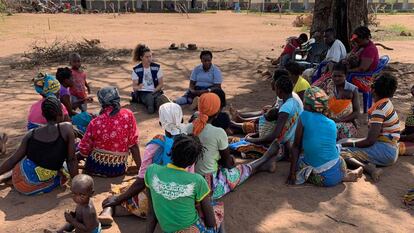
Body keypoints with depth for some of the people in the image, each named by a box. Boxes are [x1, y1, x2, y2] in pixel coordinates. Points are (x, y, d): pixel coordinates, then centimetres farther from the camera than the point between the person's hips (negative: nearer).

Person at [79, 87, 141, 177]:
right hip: (119, 170, 1)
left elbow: (84, 151, -5)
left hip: (95, 167, 0)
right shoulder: (128, 115, -12)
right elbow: (133, 145, -9)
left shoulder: (95, 123, -12)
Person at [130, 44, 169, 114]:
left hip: (155, 92, 1)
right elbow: (134, 87, -1)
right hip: (142, 93, -1)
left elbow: (161, 84, 6)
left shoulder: (157, 67, 2)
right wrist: (138, 87, -25)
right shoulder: (136, 70, 0)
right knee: (149, 97, -37)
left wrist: (154, 91, -10)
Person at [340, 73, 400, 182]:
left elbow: (369, 141, -22)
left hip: (385, 152, -10)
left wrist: (349, 143, -8)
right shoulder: (386, 103, 11)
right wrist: (352, 141, 11)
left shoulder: (379, 110, -19)